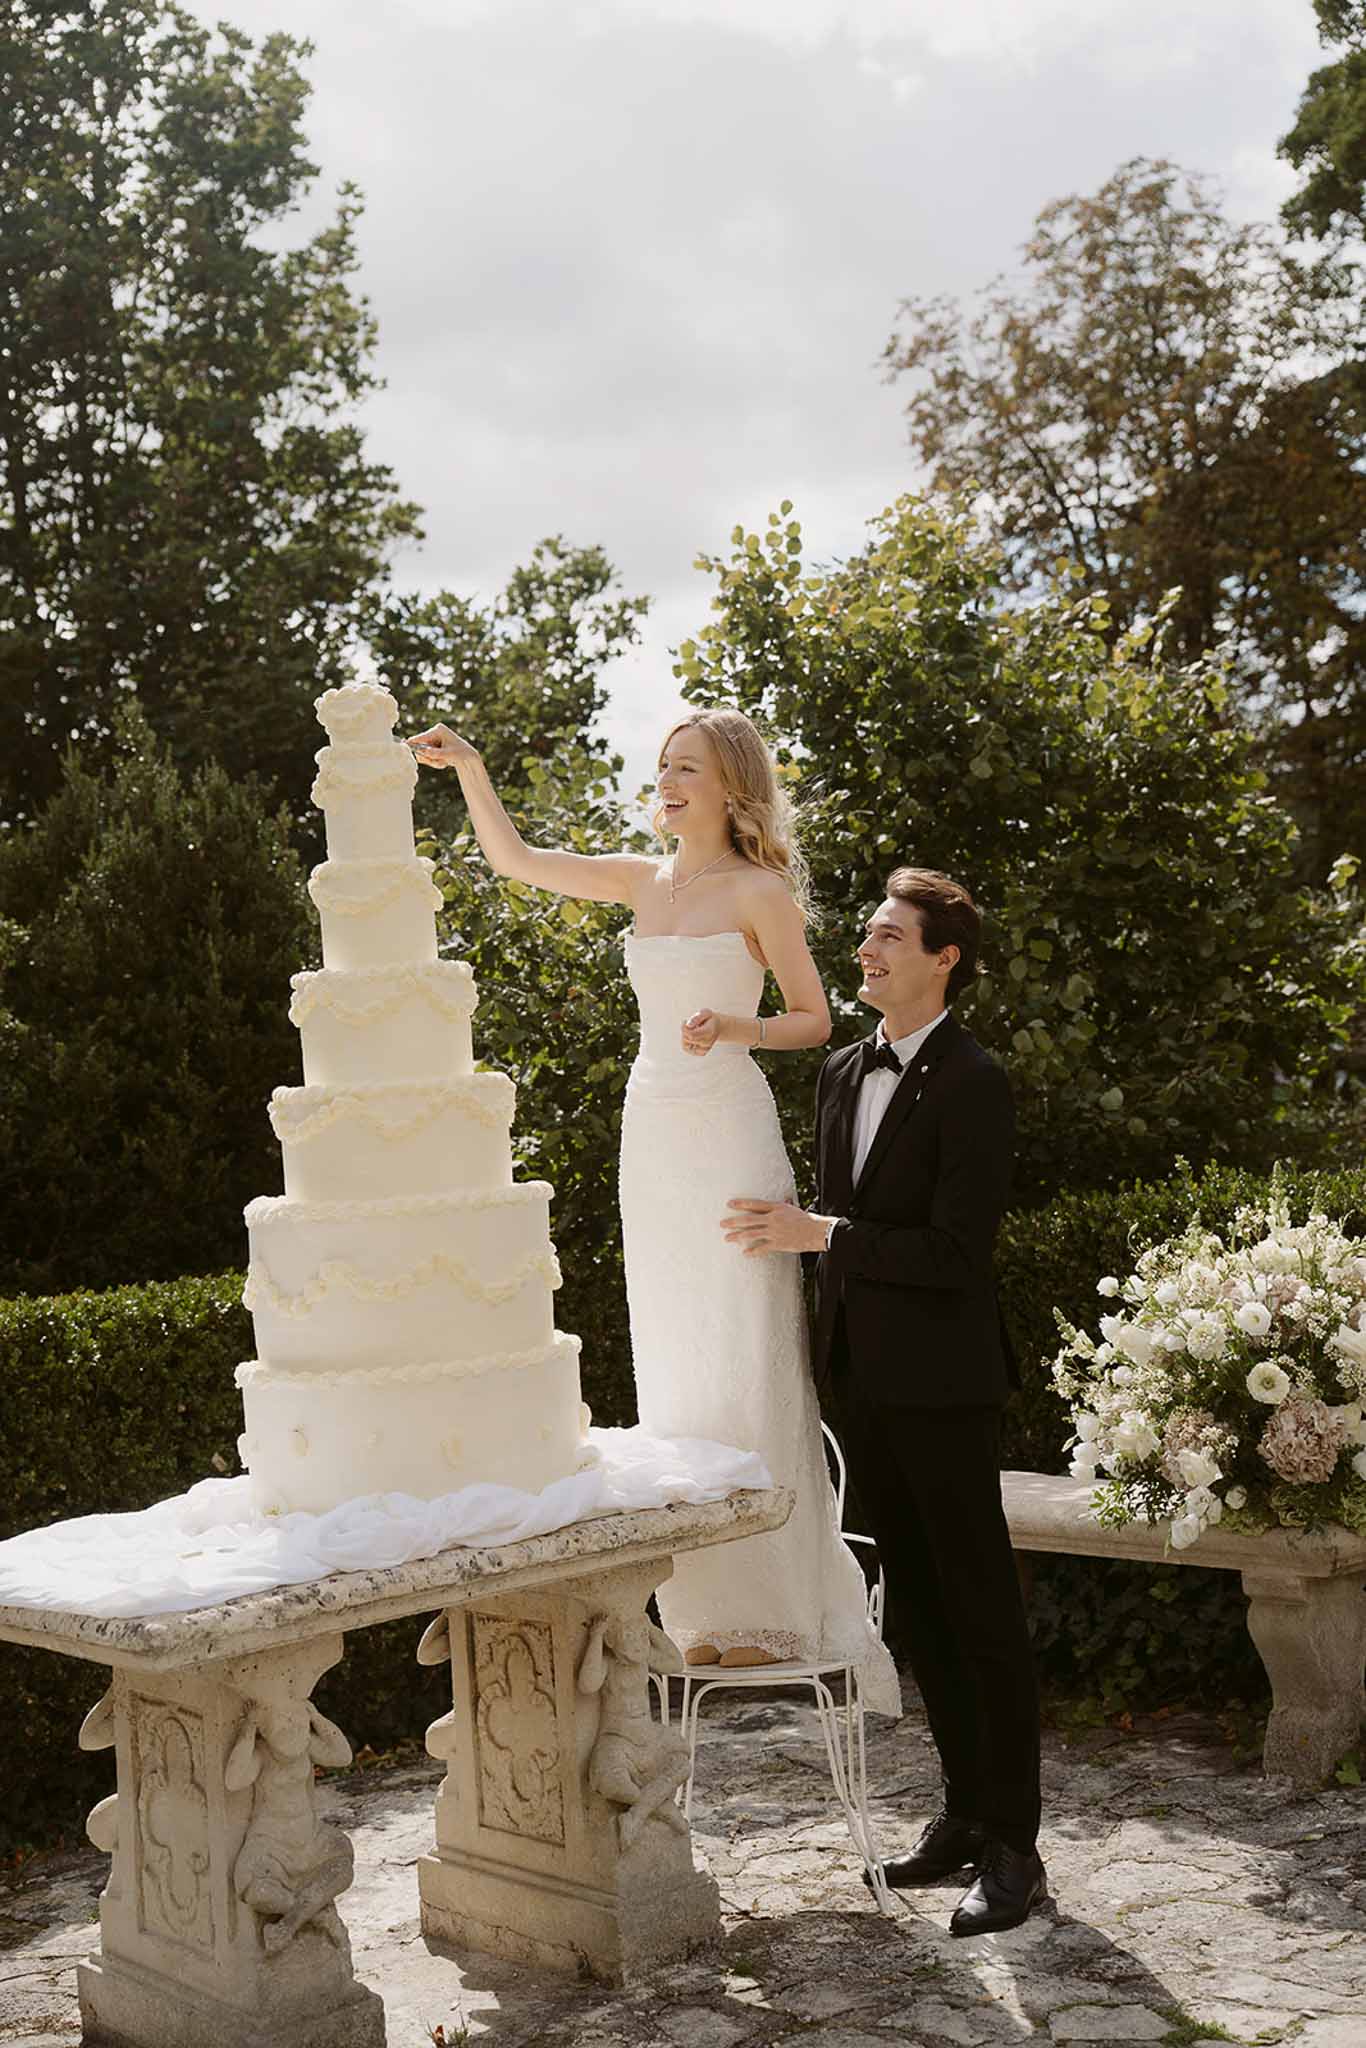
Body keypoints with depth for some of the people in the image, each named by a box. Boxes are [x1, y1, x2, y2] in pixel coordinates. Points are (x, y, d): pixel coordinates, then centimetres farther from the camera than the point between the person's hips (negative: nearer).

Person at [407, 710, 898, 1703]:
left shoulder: (760, 892, -4)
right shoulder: (642, 881, 12)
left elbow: (815, 1019, -1)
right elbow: (516, 859, 16)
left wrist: (733, 1028, -19)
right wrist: (471, 768, 4)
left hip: (729, 1133, -6)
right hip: (654, 1133, 6)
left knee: (742, 1368, -6)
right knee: (673, 1374, 7)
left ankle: (772, 1609, 2)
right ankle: (714, 1610, 15)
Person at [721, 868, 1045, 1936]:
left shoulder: (973, 1085, -13)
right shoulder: (844, 1071, 11)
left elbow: (957, 1252, -19)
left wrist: (817, 1234, -20)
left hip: (943, 1385, -8)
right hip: (865, 1379, 8)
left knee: (983, 1610, 0)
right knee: (920, 1606, 14)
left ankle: (1012, 1847, 8)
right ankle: (965, 1809, 26)